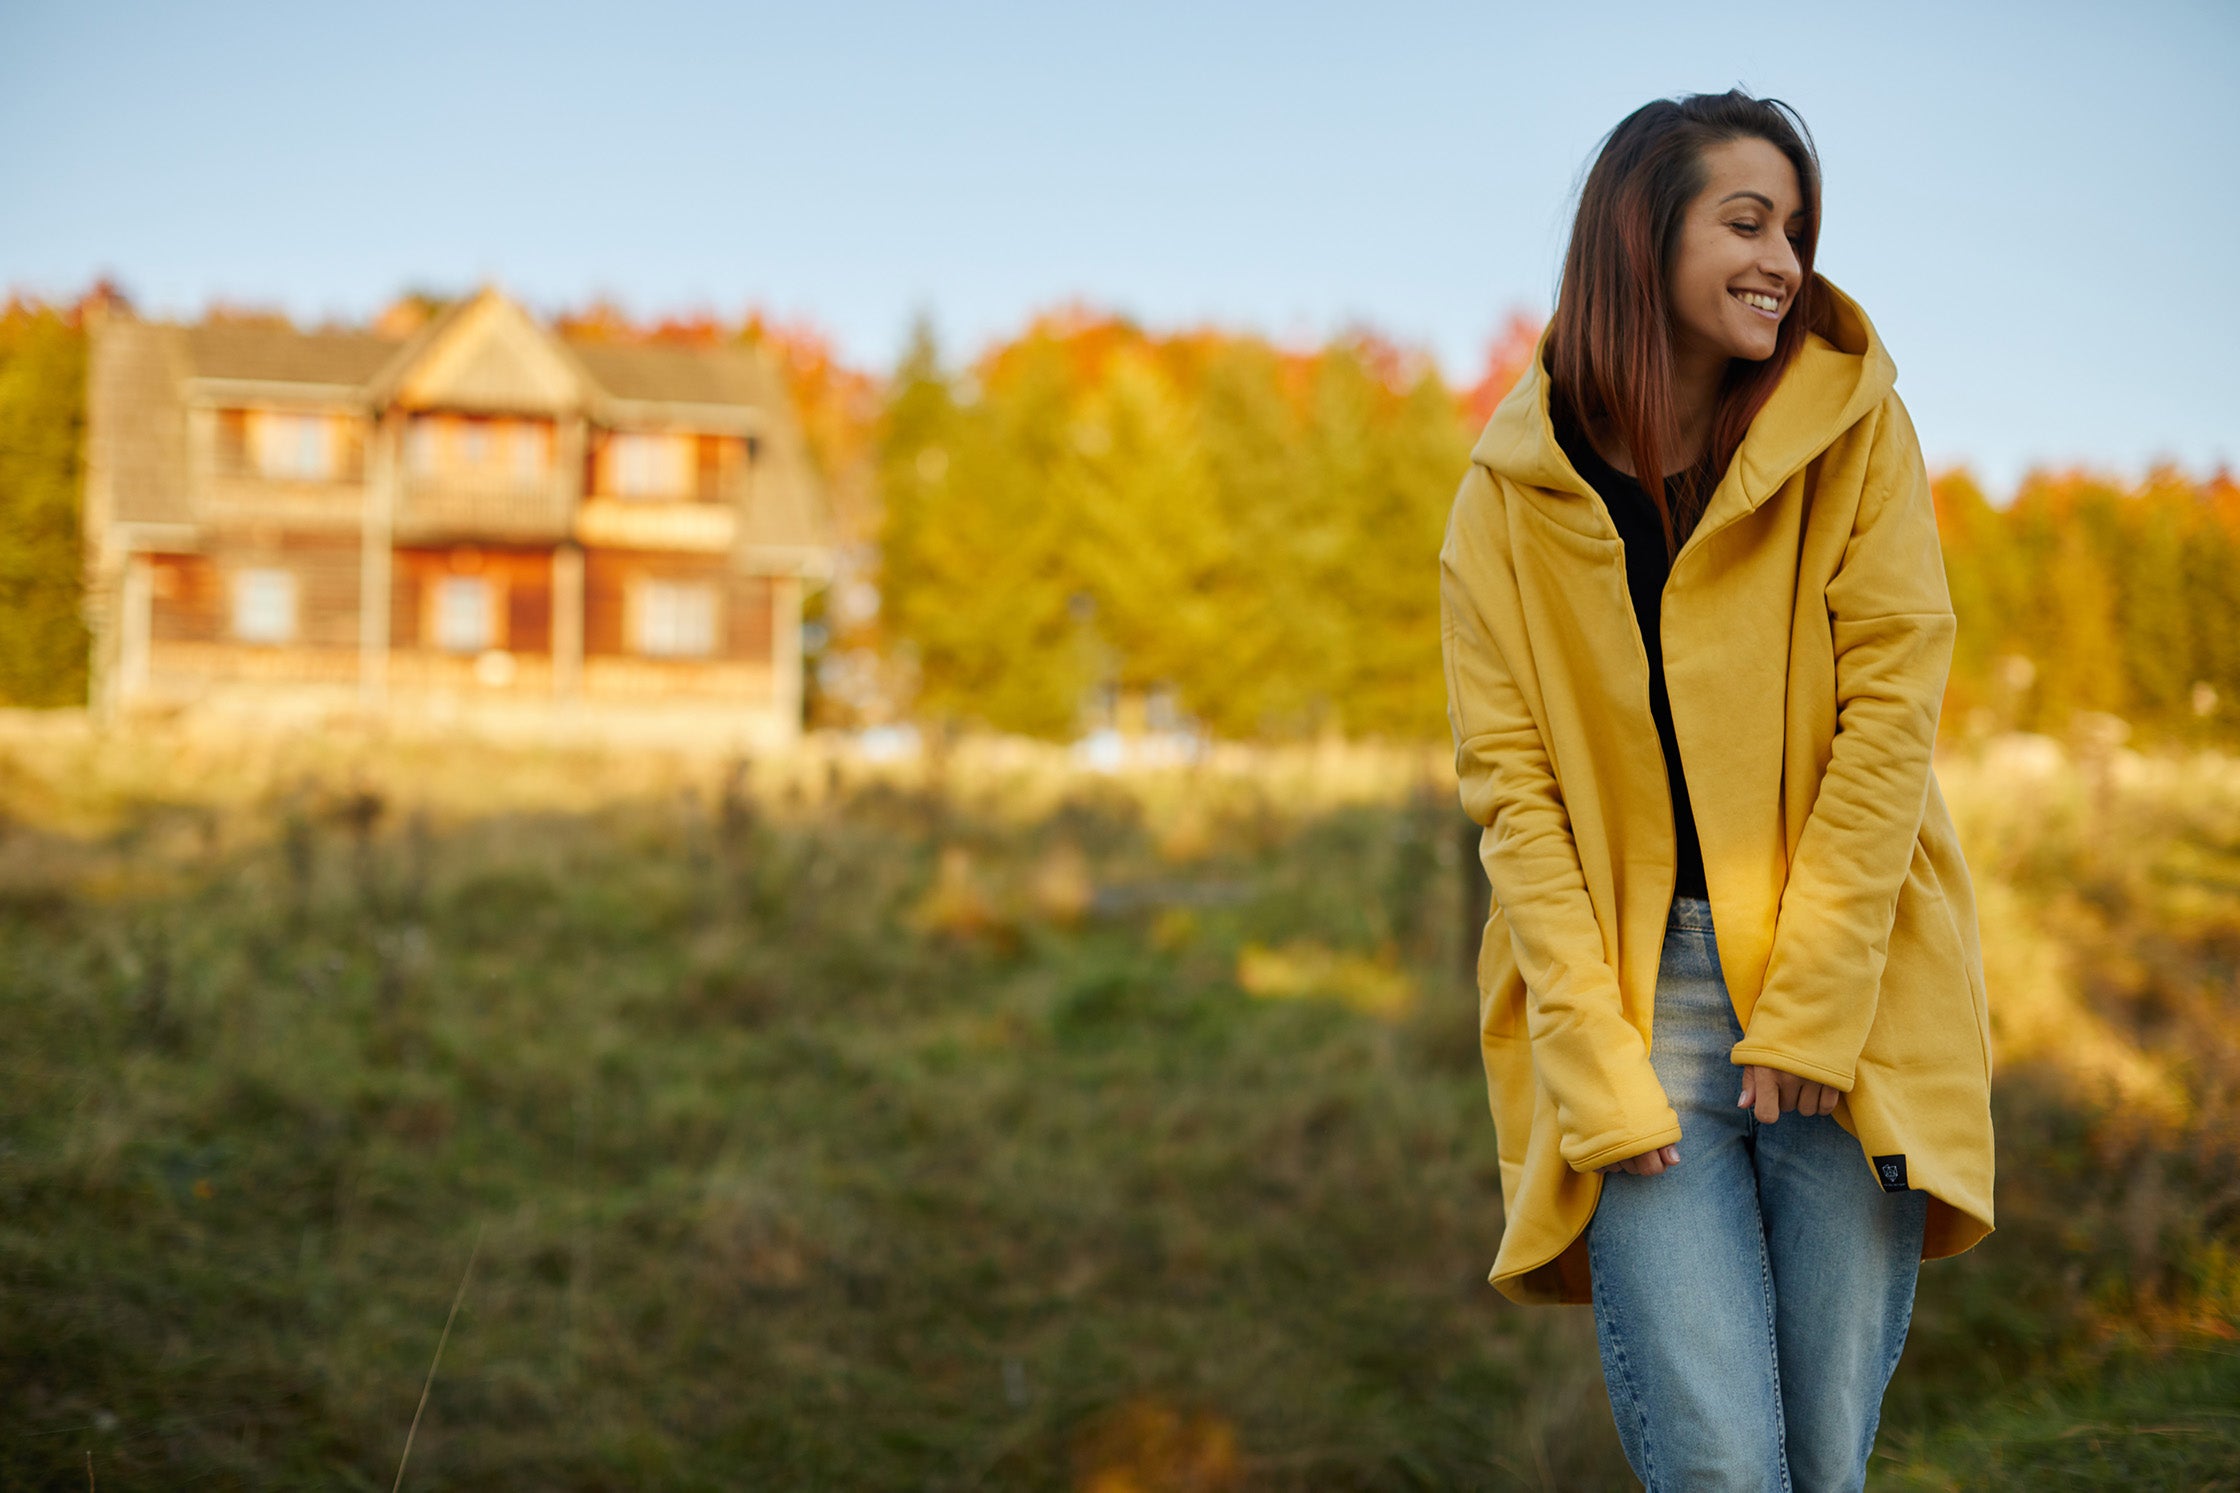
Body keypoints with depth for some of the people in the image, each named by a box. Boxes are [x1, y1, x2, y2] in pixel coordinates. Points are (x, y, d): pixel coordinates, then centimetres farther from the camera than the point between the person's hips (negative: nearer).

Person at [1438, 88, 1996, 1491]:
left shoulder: (1852, 426, 1)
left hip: (1845, 993, 1)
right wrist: (1596, 1063, -12)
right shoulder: (1514, 492, 1)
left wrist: (1813, 1006, -11)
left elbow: (1890, 708, -5)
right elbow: (1511, 778, -3)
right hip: (1632, 998, 0)